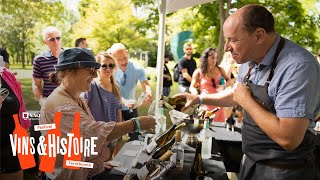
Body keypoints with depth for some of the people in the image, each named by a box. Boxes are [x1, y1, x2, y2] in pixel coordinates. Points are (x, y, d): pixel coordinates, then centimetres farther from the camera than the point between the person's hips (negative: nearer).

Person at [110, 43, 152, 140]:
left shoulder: (137, 68, -13)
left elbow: (145, 85, -21)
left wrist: (149, 94, -47)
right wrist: (125, 102, -47)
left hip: (132, 108, 2)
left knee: (135, 137, 7)